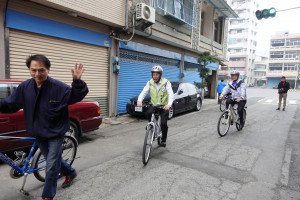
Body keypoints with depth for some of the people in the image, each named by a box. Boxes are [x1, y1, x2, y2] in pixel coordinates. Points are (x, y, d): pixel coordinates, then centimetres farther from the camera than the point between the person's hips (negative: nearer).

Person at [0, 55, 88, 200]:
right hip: (39, 134, 6)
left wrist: (77, 81, -35)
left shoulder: (58, 87, -19)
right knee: (53, 160, 23)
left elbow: (76, 96, -17)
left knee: (51, 166, 1)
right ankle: (70, 173, 49)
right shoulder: (24, 87, -4)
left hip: (55, 133, -5)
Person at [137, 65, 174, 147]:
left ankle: (164, 140, 13)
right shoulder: (150, 83, -2)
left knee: (164, 123, -14)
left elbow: (171, 94, -22)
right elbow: (144, 92, -12)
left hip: (164, 106, -2)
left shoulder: (166, 82, -12)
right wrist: (139, 100, -33)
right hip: (153, 105, 2)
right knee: (148, 113, -29)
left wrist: (169, 104, -42)